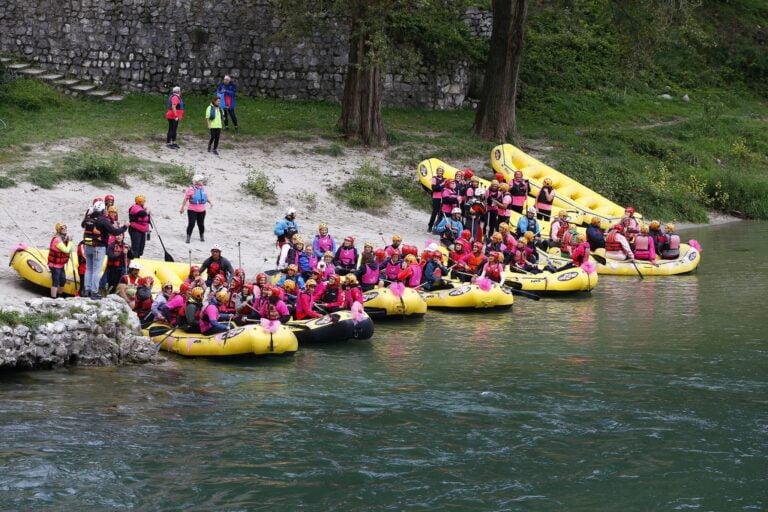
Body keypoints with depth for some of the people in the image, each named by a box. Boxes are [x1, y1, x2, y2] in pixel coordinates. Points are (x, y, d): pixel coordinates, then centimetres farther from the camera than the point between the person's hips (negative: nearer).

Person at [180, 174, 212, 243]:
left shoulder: (204, 189, 6)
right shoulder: (191, 189, -10)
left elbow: (207, 197, 21)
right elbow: (185, 199, -4)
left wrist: (210, 202, 3)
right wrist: (182, 208, -2)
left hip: (201, 211, 4)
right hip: (192, 210, -4)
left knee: (201, 224, 12)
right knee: (191, 224, -10)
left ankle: (202, 236, 32)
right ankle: (188, 237, 1)